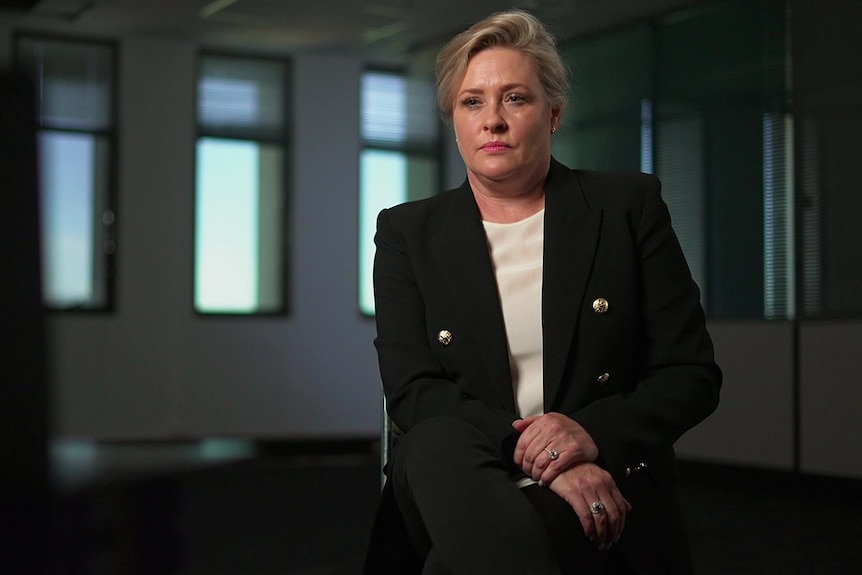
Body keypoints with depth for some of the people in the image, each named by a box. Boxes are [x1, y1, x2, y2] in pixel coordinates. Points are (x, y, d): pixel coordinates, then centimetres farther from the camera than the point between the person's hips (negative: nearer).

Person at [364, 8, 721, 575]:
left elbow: (693, 374, 4)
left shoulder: (629, 207, 7)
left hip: (610, 503, -3)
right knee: (438, 442, -35)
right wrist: (536, 455, -18)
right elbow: (411, 392, -1)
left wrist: (593, 433, -16)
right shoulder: (408, 232, 10)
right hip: (460, 480, 3)